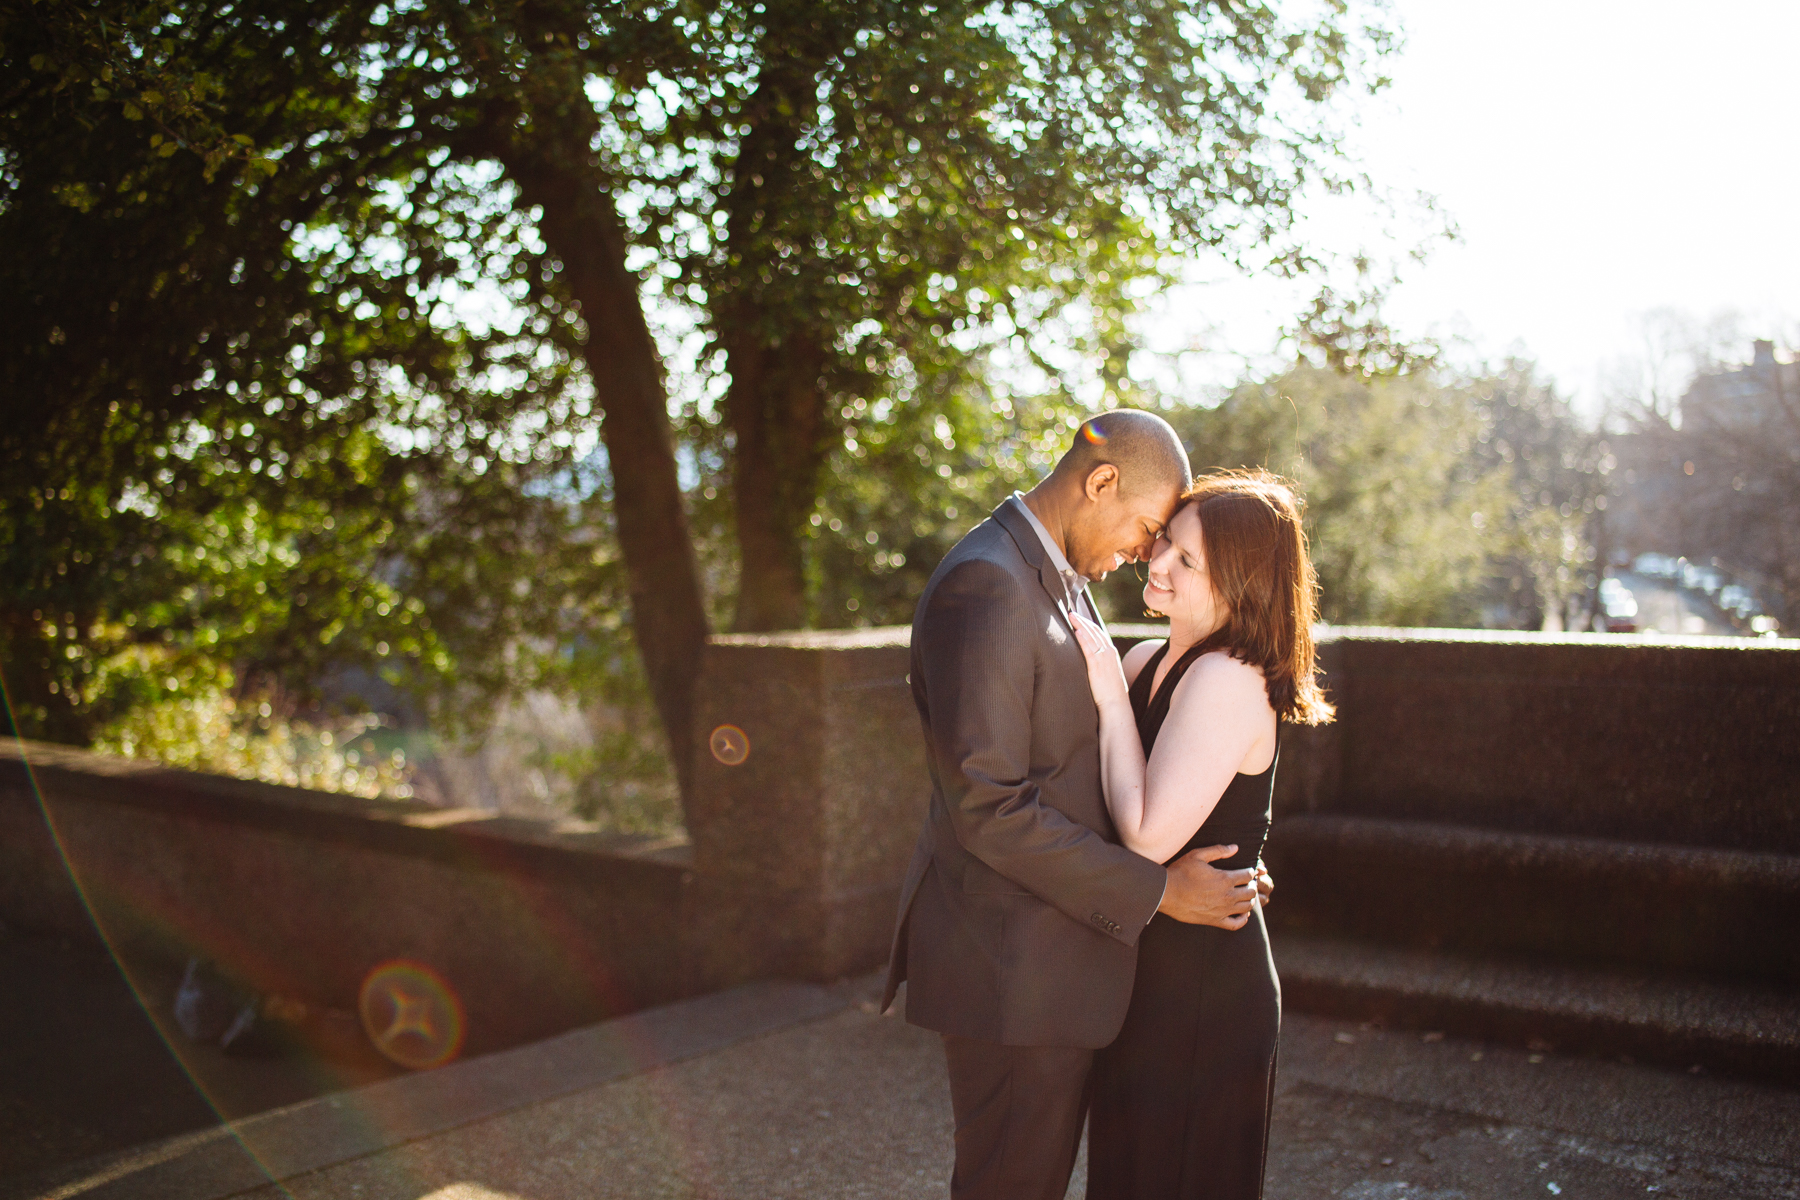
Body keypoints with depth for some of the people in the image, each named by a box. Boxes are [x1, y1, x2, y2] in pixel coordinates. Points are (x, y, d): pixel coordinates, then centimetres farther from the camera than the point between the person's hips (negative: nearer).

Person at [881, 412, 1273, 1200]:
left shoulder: (1061, 584, 12)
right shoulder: (984, 586, -21)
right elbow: (987, 806, -25)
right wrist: (1155, 892, -20)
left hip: (1056, 947, 10)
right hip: (1013, 968, -10)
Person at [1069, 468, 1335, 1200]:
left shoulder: (1230, 681, -22)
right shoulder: (1145, 662, 5)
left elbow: (1149, 836, -27)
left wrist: (1111, 695, -22)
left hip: (1201, 982, -9)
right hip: (1152, 967, 9)